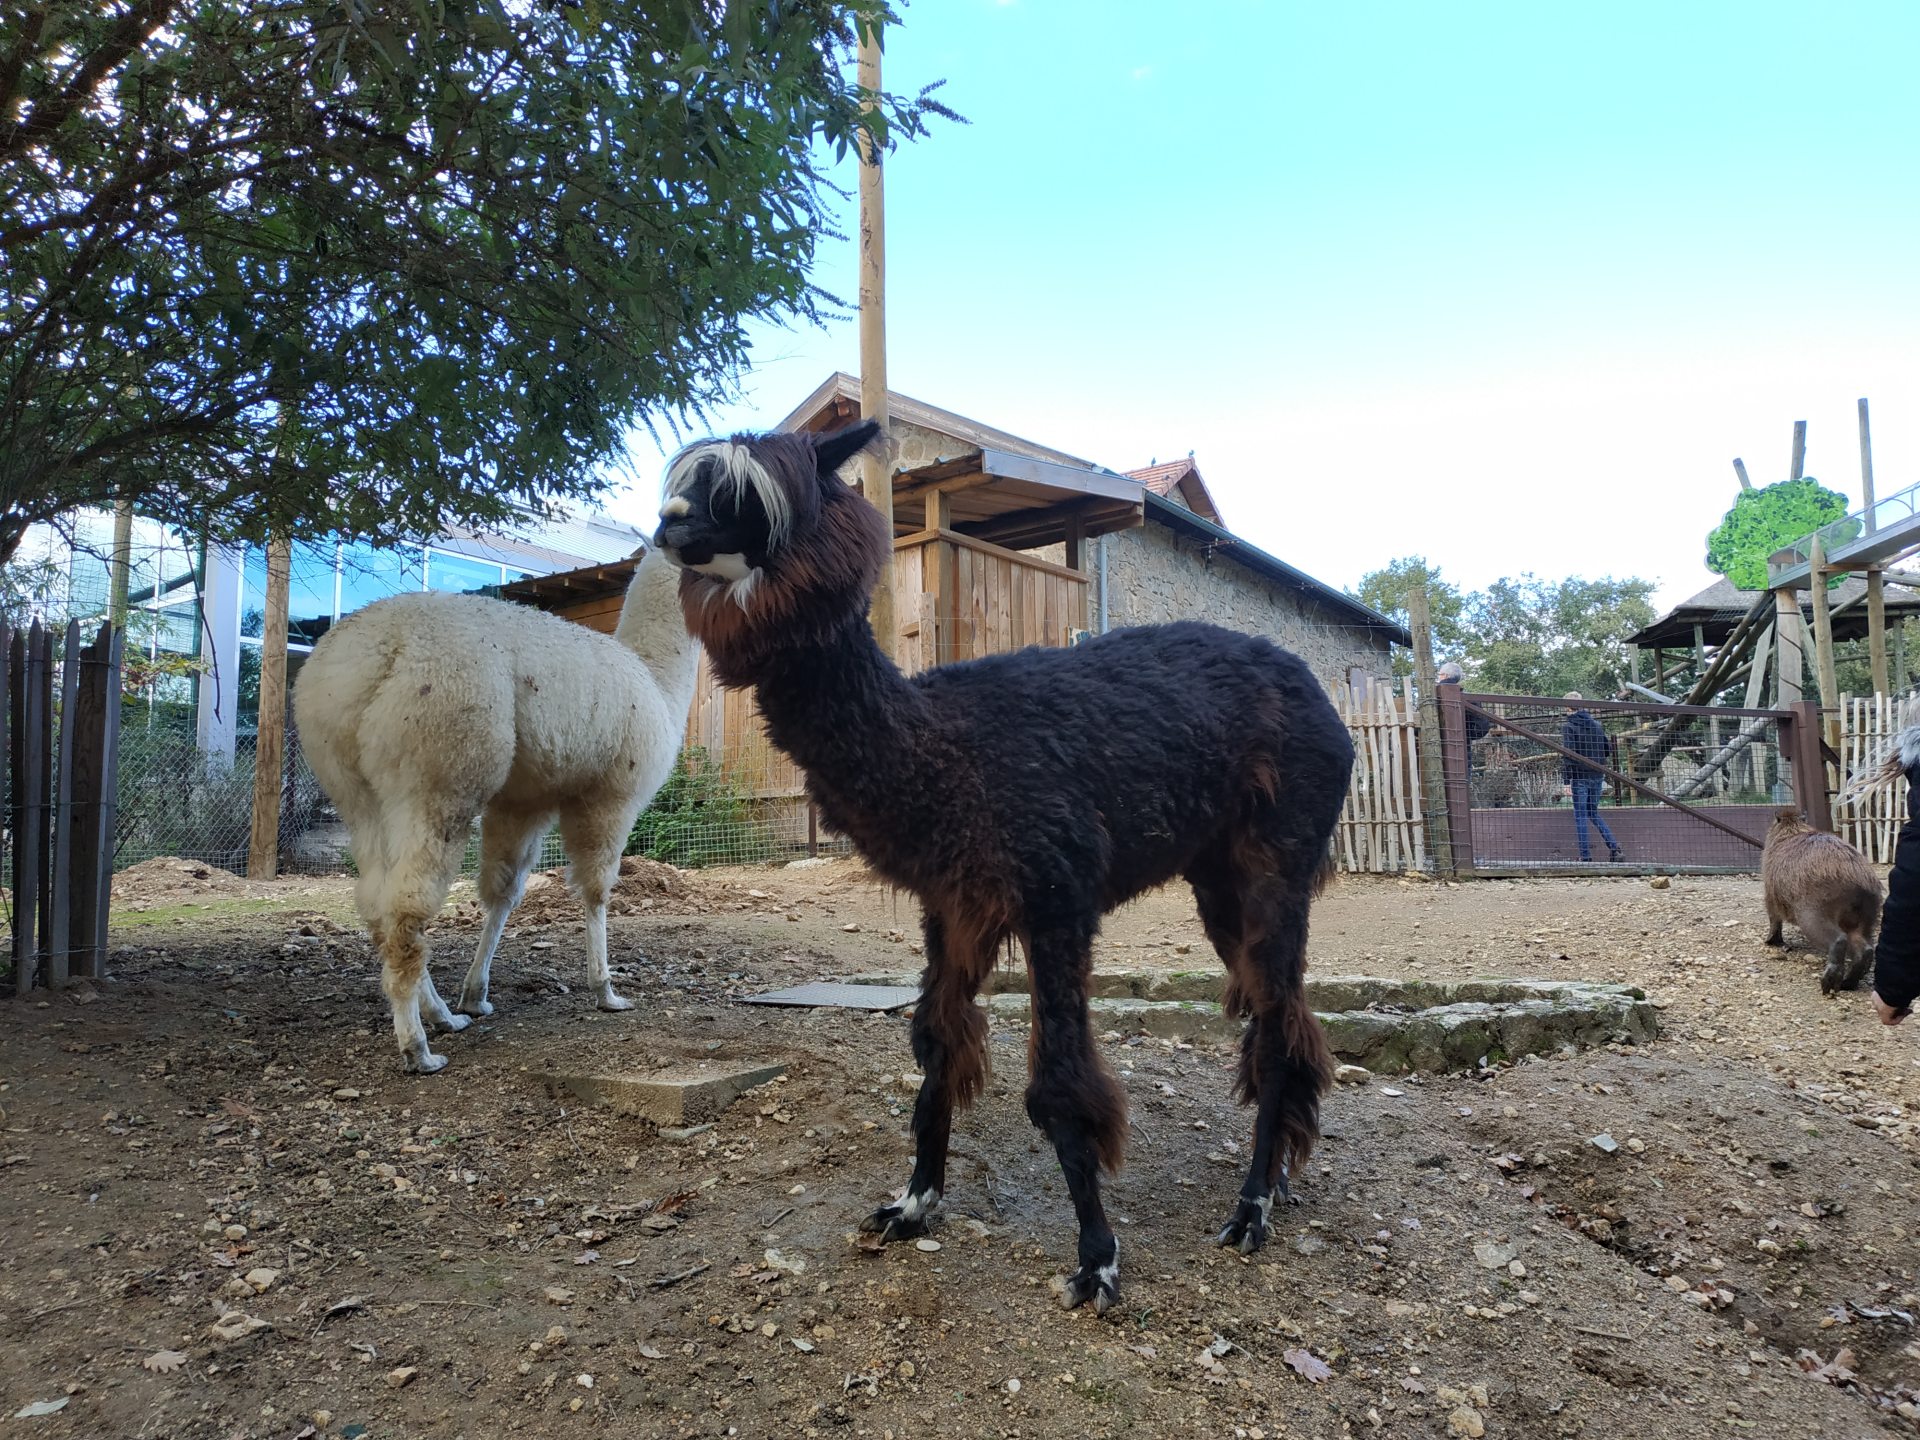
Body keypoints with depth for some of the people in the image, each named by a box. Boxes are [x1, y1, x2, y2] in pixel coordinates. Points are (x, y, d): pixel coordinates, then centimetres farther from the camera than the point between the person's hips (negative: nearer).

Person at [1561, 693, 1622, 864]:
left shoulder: (1568, 727, -10)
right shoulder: (1596, 725, 7)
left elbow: (1567, 754, -16)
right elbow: (1608, 749, 12)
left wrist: (1566, 780, -15)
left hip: (1579, 777, -5)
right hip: (1597, 777, 5)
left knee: (1580, 816, 2)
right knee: (1594, 813, 18)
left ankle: (1586, 856, 3)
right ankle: (1613, 847, 4)